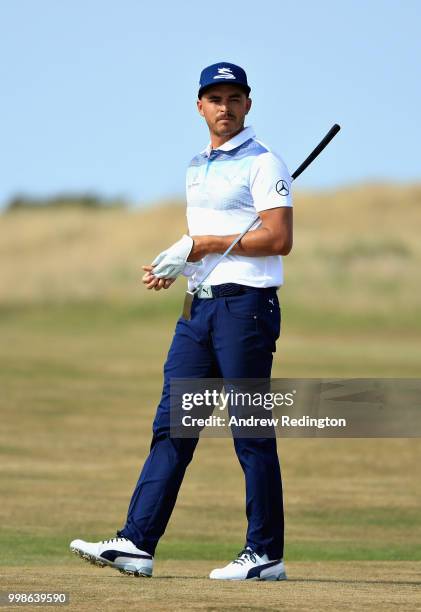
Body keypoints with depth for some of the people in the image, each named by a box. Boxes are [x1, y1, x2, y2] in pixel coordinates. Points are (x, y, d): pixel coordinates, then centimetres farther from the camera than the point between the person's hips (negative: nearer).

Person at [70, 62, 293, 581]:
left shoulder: (262, 163, -6)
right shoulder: (197, 167, 19)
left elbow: (279, 239, -16)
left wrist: (201, 244, -15)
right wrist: (173, 266, 8)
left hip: (246, 305, -8)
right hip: (199, 305, 8)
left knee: (251, 434, -5)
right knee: (171, 426, 2)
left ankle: (266, 554, 1)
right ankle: (136, 544, -1)